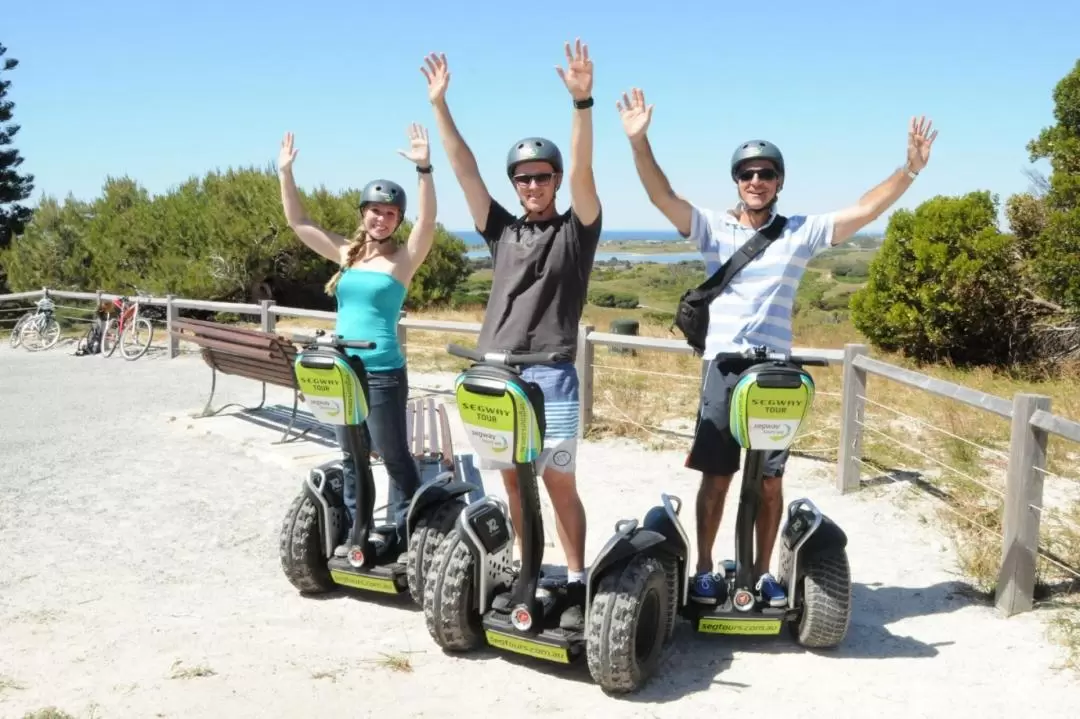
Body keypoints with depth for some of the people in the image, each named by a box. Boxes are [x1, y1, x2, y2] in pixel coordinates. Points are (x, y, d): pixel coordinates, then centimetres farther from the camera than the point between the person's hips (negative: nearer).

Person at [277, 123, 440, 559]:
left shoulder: (404, 258, -4)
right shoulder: (345, 253, 9)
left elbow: (427, 223, -21)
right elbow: (298, 222, 12)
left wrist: (424, 170, -32)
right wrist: (285, 173, 3)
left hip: (383, 373, -5)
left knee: (394, 456, 3)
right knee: (351, 457, 14)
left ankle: (405, 534, 14)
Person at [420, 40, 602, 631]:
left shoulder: (575, 230, 4)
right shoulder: (502, 231, 14)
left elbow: (583, 173, -11)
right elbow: (465, 171, 10)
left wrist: (582, 102, -23)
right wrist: (439, 105, 5)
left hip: (551, 376, -4)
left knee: (559, 482, -3)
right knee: (513, 482, 9)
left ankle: (576, 585, 6)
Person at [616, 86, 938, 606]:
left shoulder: (800, 233, 6)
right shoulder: (712, 227, 3)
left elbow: (863, 212, -1)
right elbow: (662, 197, -9)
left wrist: (909, 170, -14)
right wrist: (639, 142, -23)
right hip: (722, 368, -1)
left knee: (769, 481, 8)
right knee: (715, 477, 4)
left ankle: (763, 572, 22)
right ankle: (705, 570, 16)